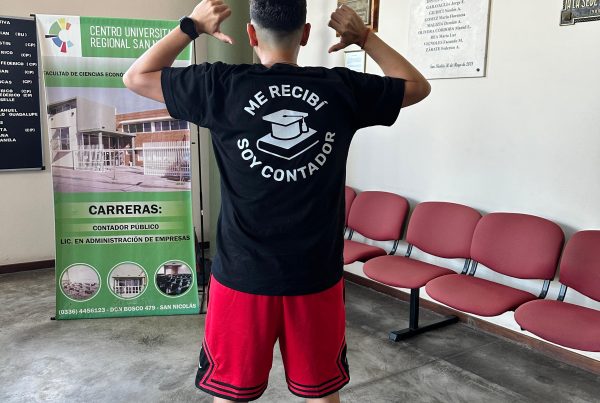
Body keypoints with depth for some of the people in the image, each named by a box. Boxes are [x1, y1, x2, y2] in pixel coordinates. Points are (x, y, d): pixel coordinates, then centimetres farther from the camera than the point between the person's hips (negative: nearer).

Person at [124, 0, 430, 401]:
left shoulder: (223, 86, -9)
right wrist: (364, 36, 16)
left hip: (243, 276, -1)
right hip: (318, 276, 2)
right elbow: (418, 86, 13)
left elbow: (136, 77, 5)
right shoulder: (342, 88, -4)